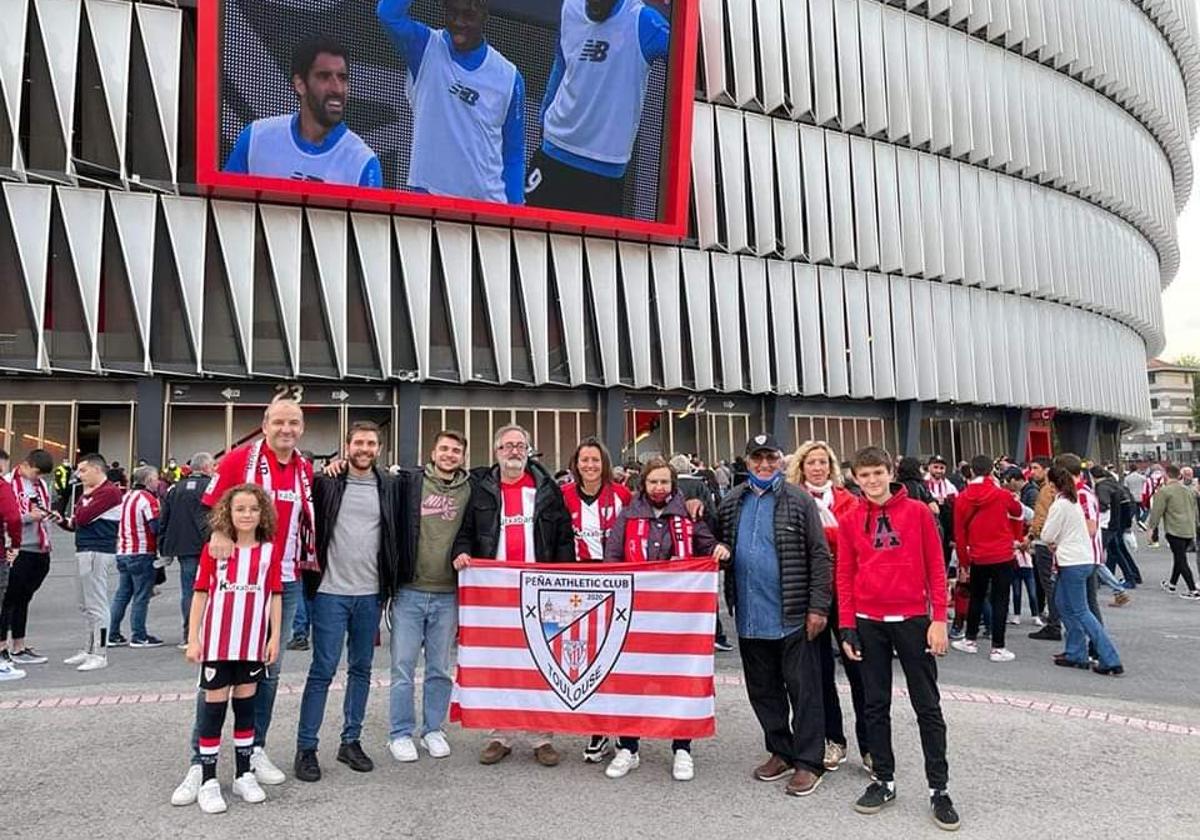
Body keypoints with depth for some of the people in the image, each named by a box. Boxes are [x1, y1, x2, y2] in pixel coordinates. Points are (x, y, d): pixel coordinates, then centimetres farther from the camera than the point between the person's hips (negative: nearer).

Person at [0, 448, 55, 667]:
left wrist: (50, 515, 8)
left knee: (23, 600, 14)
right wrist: (29, 516, -19)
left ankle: (19, 648, 21)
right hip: (19, 551, -6)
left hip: (40, 552, 6)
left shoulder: (41, 484, 14)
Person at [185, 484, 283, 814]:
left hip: (253, 641, 2)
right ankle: (208, 780, 15)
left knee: (246, 704, 12)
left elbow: (275, 596, 3)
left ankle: (244, 775, 24)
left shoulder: (270, 550, 1)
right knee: (214, 706, 4)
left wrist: (275, 636, 0)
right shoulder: (214, 549, -3)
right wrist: (192, 639, -6)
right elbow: (200, 594, -2)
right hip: (217, 640, -2)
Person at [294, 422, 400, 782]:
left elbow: (397, 534, 10)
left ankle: (351, 741, 24)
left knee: (361, 669, 12)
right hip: (331, 591, -3)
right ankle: (306, 747, 11)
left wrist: (391, 583, 7)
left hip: (371, 593, 4)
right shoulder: (326, 481, -3)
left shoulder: (389, 486, 5)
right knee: (322, 669, 0)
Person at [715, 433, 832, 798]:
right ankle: (780, 751, 30)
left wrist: (818, 607, -12)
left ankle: (808, 761, 15)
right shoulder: (732, 503, 9)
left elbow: (819, 556, -7)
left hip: (793, 616, -5)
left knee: (803, 690, 4)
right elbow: (720, 541, 20)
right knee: (763, 690, 15)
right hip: (750, 616, 5)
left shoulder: (799, 500, -4)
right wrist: (720, 547, -4)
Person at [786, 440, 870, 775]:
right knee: (820, 669, 11)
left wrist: (820, 531, -18)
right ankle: (833, 741, 25)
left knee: (857, 667, 1)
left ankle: (869, 745, 13)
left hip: (843, 592, -1)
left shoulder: (848, 501, 4)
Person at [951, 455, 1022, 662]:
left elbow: (959, 534, 0)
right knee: (1000, 601, 4)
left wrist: (963, 563, 9)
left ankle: (970, 640, 28)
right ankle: (997, 648, 6)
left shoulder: (962, 499, -4)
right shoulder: (1002, 494, -8)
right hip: (1003, 557, -2)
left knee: (976, 598, 18)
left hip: (978, 559, 2)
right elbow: (1017, 511, 15)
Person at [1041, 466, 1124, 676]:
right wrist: (1058, 543, 7)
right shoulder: (1074, 501, 13)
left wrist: (1054, 542, 8)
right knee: (1064, 605, 16)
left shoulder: (1060, 505, -16)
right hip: (1084, 558, 10)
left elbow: (1047, 536, -11)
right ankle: (1075, 654, 19)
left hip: (1073, 563, -9)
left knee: (1080, 612, -5)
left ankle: (1111, 660, -7)